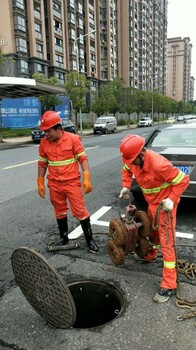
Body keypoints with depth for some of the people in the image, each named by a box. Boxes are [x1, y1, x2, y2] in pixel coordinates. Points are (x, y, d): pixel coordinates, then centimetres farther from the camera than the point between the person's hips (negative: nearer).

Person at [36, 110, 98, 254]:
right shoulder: (44, 142, 0)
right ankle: (64, 238, 34)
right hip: (54, 184, 4)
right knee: (60, 212, 17)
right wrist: (40, 183, 8)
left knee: (80, 211, 1)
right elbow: (42, 164, 8)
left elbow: (83, 159, -10)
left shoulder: (73, 139, -10)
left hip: (72, 183, -3)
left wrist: (87, 179, -18)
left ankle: (89, 239, 16)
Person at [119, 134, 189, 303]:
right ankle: (149, 256, 54)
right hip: (152, 202, 8)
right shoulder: (133, 159, -12)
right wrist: (126, 186, -2)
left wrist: (171, 199, -31)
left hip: (165, 204, -8)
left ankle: (169, 286, 1)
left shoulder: (158, 164, -35)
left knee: (166, 241, -6)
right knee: (152, 231, 27)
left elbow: (183, 179, -26)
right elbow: (127, 170, 12)